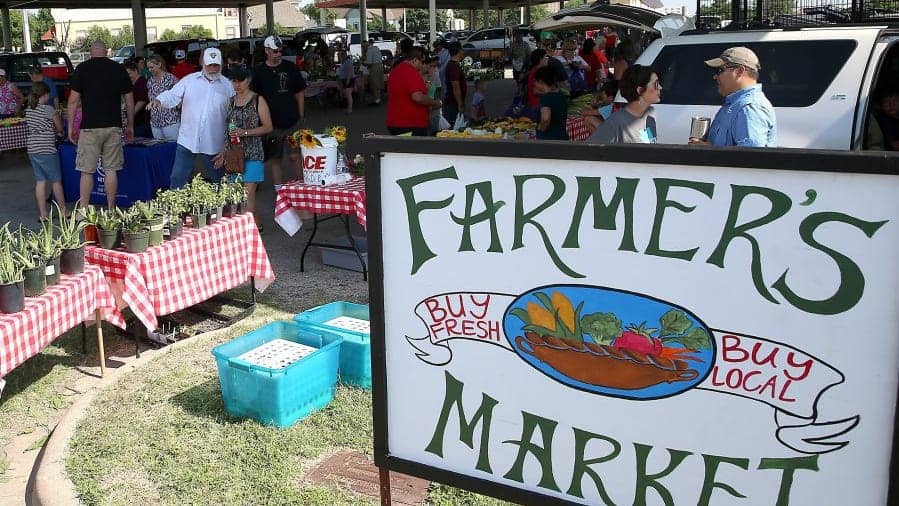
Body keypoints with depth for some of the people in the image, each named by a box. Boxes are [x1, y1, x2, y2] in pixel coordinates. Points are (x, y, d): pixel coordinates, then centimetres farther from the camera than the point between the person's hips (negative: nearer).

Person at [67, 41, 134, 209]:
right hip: (114, 127, 2)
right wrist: (130, 126, 19)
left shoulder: (82, 69, 0)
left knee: (86, 171, 1)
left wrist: (71, 127, 4)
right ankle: (111, 211, 10)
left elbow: (74, 100, -2)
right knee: (111, 170, 6)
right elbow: (129, 101, 10)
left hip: (90, 127, -2)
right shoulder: (119, 69, 7)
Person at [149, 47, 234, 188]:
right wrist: (159, 100, -23)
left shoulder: (227, 85, 5)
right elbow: (172, 95, -1)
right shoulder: (189, 80, 3)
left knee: (217, 179, 13)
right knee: (178, 178, 0)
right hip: (187, 140, 0)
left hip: (213, 143, 0)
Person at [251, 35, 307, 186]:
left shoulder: (289, 68, 4)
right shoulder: (258, 71, 2)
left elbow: (300, 93, 8)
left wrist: (301, 116, 4)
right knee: (275, 158, 8)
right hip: (272, 124, 0)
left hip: (292, 122, 0)